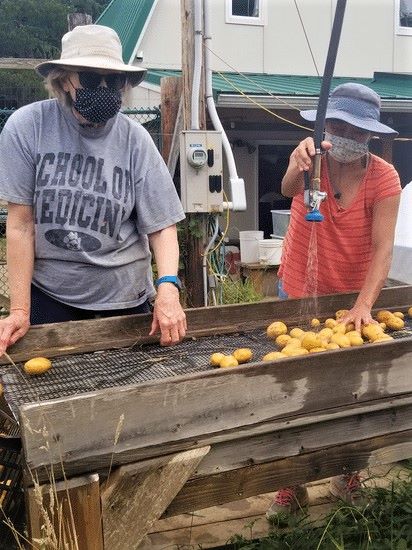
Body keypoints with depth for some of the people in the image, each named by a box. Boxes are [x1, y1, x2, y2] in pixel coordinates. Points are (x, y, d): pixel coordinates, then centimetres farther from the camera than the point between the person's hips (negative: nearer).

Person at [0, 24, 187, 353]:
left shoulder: (134, 140, -9)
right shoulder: (27, 127, -11)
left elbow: (163, 225, -8)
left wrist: (168, 288, -25)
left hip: (123, 296, 1)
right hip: (48, 292, 0)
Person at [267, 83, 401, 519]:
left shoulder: (384, 178, -13)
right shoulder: (314, 159, -13)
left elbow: (382, 247, -21)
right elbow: (289, 189, -37)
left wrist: (363, 305, -35)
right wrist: (298, 166, -60)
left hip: (351, 299, 0)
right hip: (298, 294, 0)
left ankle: (348, 476, 33)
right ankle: (292, 485, 24)